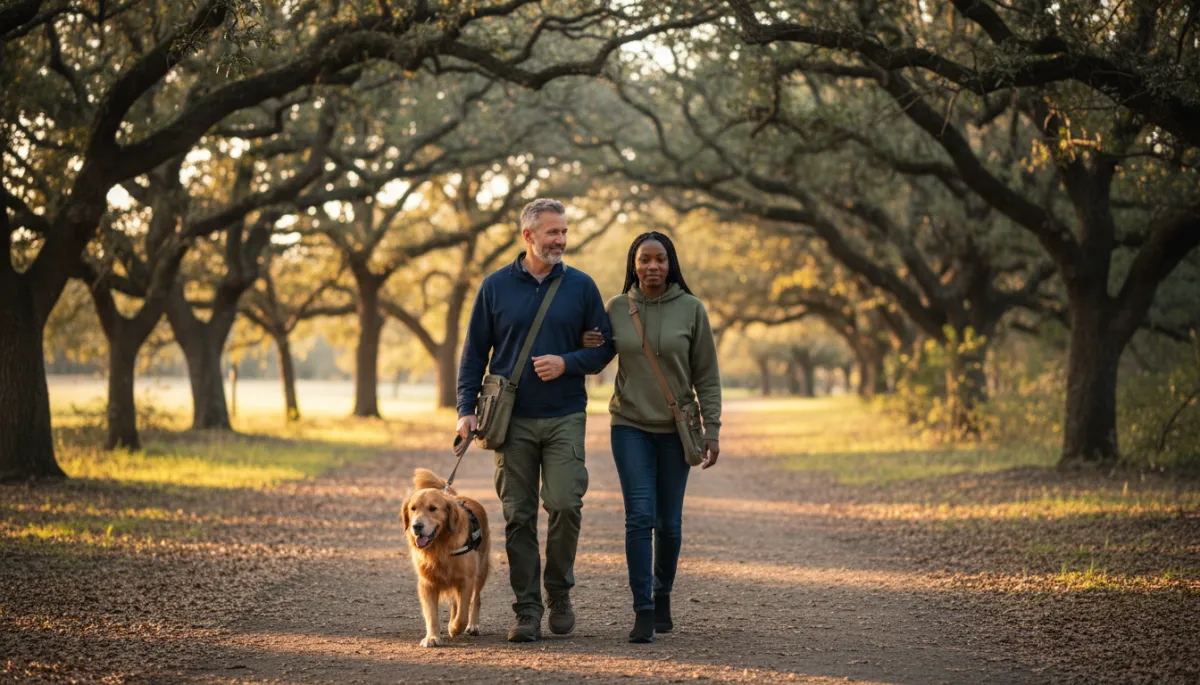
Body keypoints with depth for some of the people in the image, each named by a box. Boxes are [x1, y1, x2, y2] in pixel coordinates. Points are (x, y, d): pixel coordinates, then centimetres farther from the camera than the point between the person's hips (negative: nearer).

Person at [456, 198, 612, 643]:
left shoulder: (581, 286, 5)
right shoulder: (495, 287, 5)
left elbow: (603, 347, 8)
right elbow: (474, 353, 8)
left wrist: (566, 363, -11)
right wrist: (467, 409, -3)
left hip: (565, 418, 0)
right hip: (512, 419, 1)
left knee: (564, 505, -12)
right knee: (518, 517, 1)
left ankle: (559, 593, 10)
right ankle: (527, 610, 9)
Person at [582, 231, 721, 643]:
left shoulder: (691, 309, -3)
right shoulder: (617, 308, 2)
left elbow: (706, 376, 0)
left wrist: (712, 430, -5)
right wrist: (588, 347, -7)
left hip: (676, 430, 0)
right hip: (630, 427, 0)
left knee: (668, 522, 6)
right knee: (639, 517, -10)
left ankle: (662, 594, 29)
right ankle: (643, 612, -7)